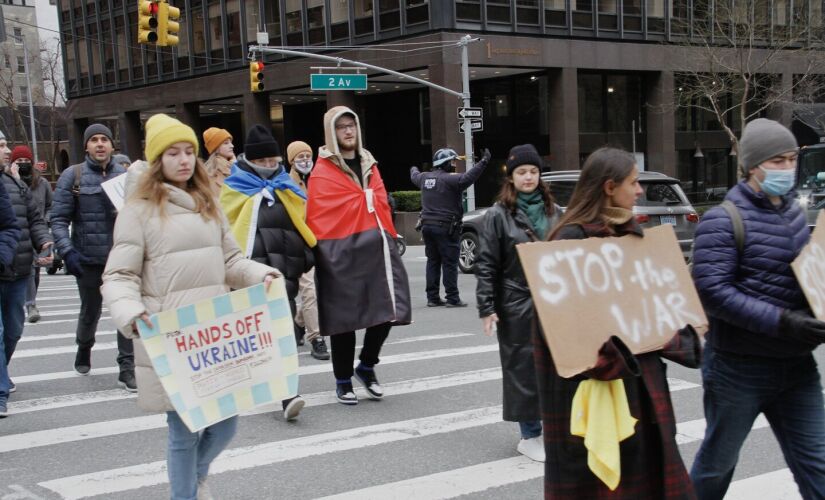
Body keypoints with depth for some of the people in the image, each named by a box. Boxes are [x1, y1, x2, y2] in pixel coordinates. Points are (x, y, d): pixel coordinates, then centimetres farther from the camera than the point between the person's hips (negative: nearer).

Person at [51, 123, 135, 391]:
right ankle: (84, 349, 45)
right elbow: (59, 218, -4)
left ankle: (127, 369, 3)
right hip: (88, 259, -1)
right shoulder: (72, 176, -2)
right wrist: (67, 251, -15)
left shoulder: (125, 175, 3)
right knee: (90, 311, 16)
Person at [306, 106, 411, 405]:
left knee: (388, 310, -1)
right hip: (340, 252, -5)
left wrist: (387, 239, 13)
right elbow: (318, 217, -7)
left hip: (376, 247, 5)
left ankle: (366, 366, 22)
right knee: (344, 318, 2)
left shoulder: (368, 164, 18)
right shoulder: (322, 171, -3)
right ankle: (343, 381, 17)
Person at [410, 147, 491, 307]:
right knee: (450, 263, -3)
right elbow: (467, 178, -31)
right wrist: (483, 162, -31)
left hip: (427, 225, 8)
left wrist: (414, 170, 57)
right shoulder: (449, 179, -15)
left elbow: (414, 177, 33)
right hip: (445, 227, -8)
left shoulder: (425, 177, 11)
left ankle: (432, 297, 14)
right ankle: (452, 298, -3)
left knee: (432, 262, 13)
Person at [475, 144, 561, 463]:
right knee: (523, 368, 2)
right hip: (517, 304, -4)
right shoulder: (499, 215, -3)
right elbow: (486, 265, -5)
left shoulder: (554, 212, 10)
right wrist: (486, 307, -11)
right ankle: (530, 436, 13)